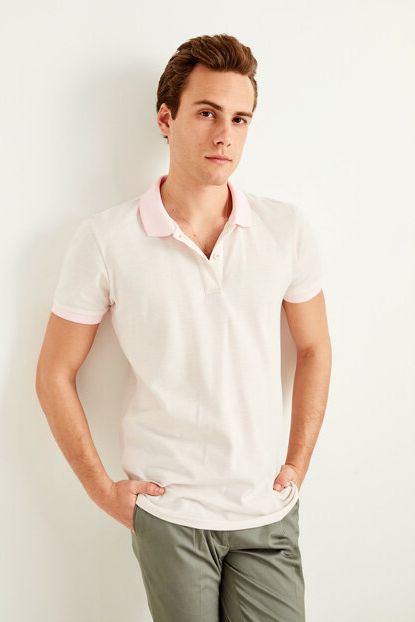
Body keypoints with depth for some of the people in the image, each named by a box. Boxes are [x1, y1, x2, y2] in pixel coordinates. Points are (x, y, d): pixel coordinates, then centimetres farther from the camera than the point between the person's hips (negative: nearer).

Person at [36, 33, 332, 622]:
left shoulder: (286, 227, -4)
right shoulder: (105, 238, -10)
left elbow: (314, 350, 8)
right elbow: (55, 375, -2)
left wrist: (298, 466, 5)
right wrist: (103, 489, -2)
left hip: (268, 509, 2)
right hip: (167, 511, -1)